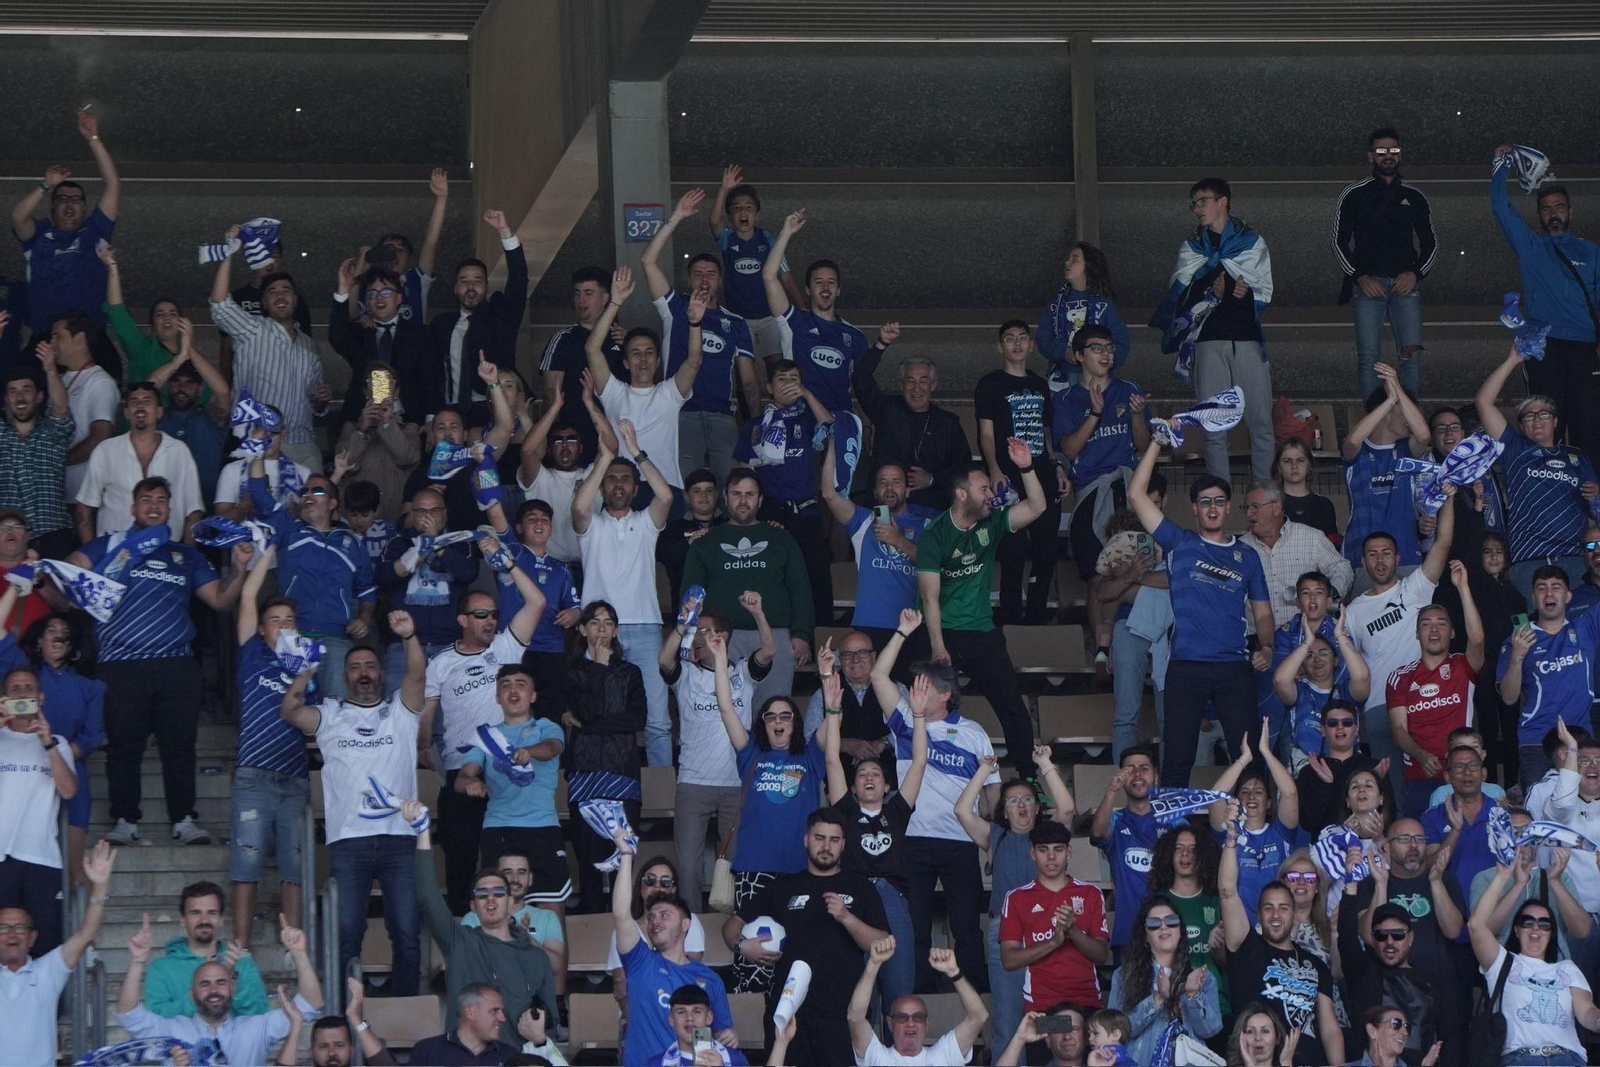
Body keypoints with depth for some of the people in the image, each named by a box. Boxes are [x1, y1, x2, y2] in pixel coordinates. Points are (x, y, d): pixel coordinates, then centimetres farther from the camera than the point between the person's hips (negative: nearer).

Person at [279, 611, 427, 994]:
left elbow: (417, 676, -3)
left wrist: (409, 637, -21)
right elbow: (290, 710, -1)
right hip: (348, 841, 0)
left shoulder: (400, 711, 16)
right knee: (345, 934, -3)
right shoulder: (329, 715, 16)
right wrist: (308, 670, -12)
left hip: (400, 837, 0)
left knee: (406, 932, -3)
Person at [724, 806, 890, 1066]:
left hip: (842, 1013, -2)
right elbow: (733, 923, 17)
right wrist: (741, 945, -5)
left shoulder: (860, 888, 12)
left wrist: (847, 918, -13)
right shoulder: (784, 887, 17)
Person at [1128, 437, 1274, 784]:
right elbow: (1137, 495, 2)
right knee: (1177, 759, -2)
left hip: (1234, 667, 2)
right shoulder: (1180, 543, 9)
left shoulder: (1246, 557, 15)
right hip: (1186, 667, -2)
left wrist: (1266, 648, -3)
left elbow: (1263, 613, 17)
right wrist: (1157, 444, -1)